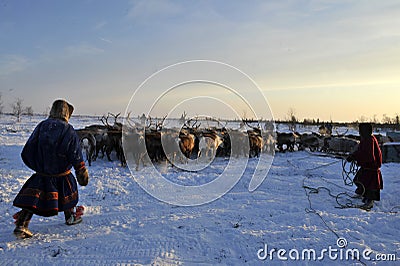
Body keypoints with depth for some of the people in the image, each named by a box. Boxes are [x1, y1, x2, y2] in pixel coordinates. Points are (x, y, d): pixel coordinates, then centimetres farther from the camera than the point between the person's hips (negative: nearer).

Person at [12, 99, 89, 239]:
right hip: (62, 174, -2)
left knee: (31, 199, 8)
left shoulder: (41, 126, 0)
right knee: (69, 191, 22)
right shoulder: (68, 130, -11)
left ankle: (21, 224, -3)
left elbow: (27, 152, 4)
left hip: (41, 174, 2)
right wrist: (83, 175, -3)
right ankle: (70, 217, 34)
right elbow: (76, 157, -11)